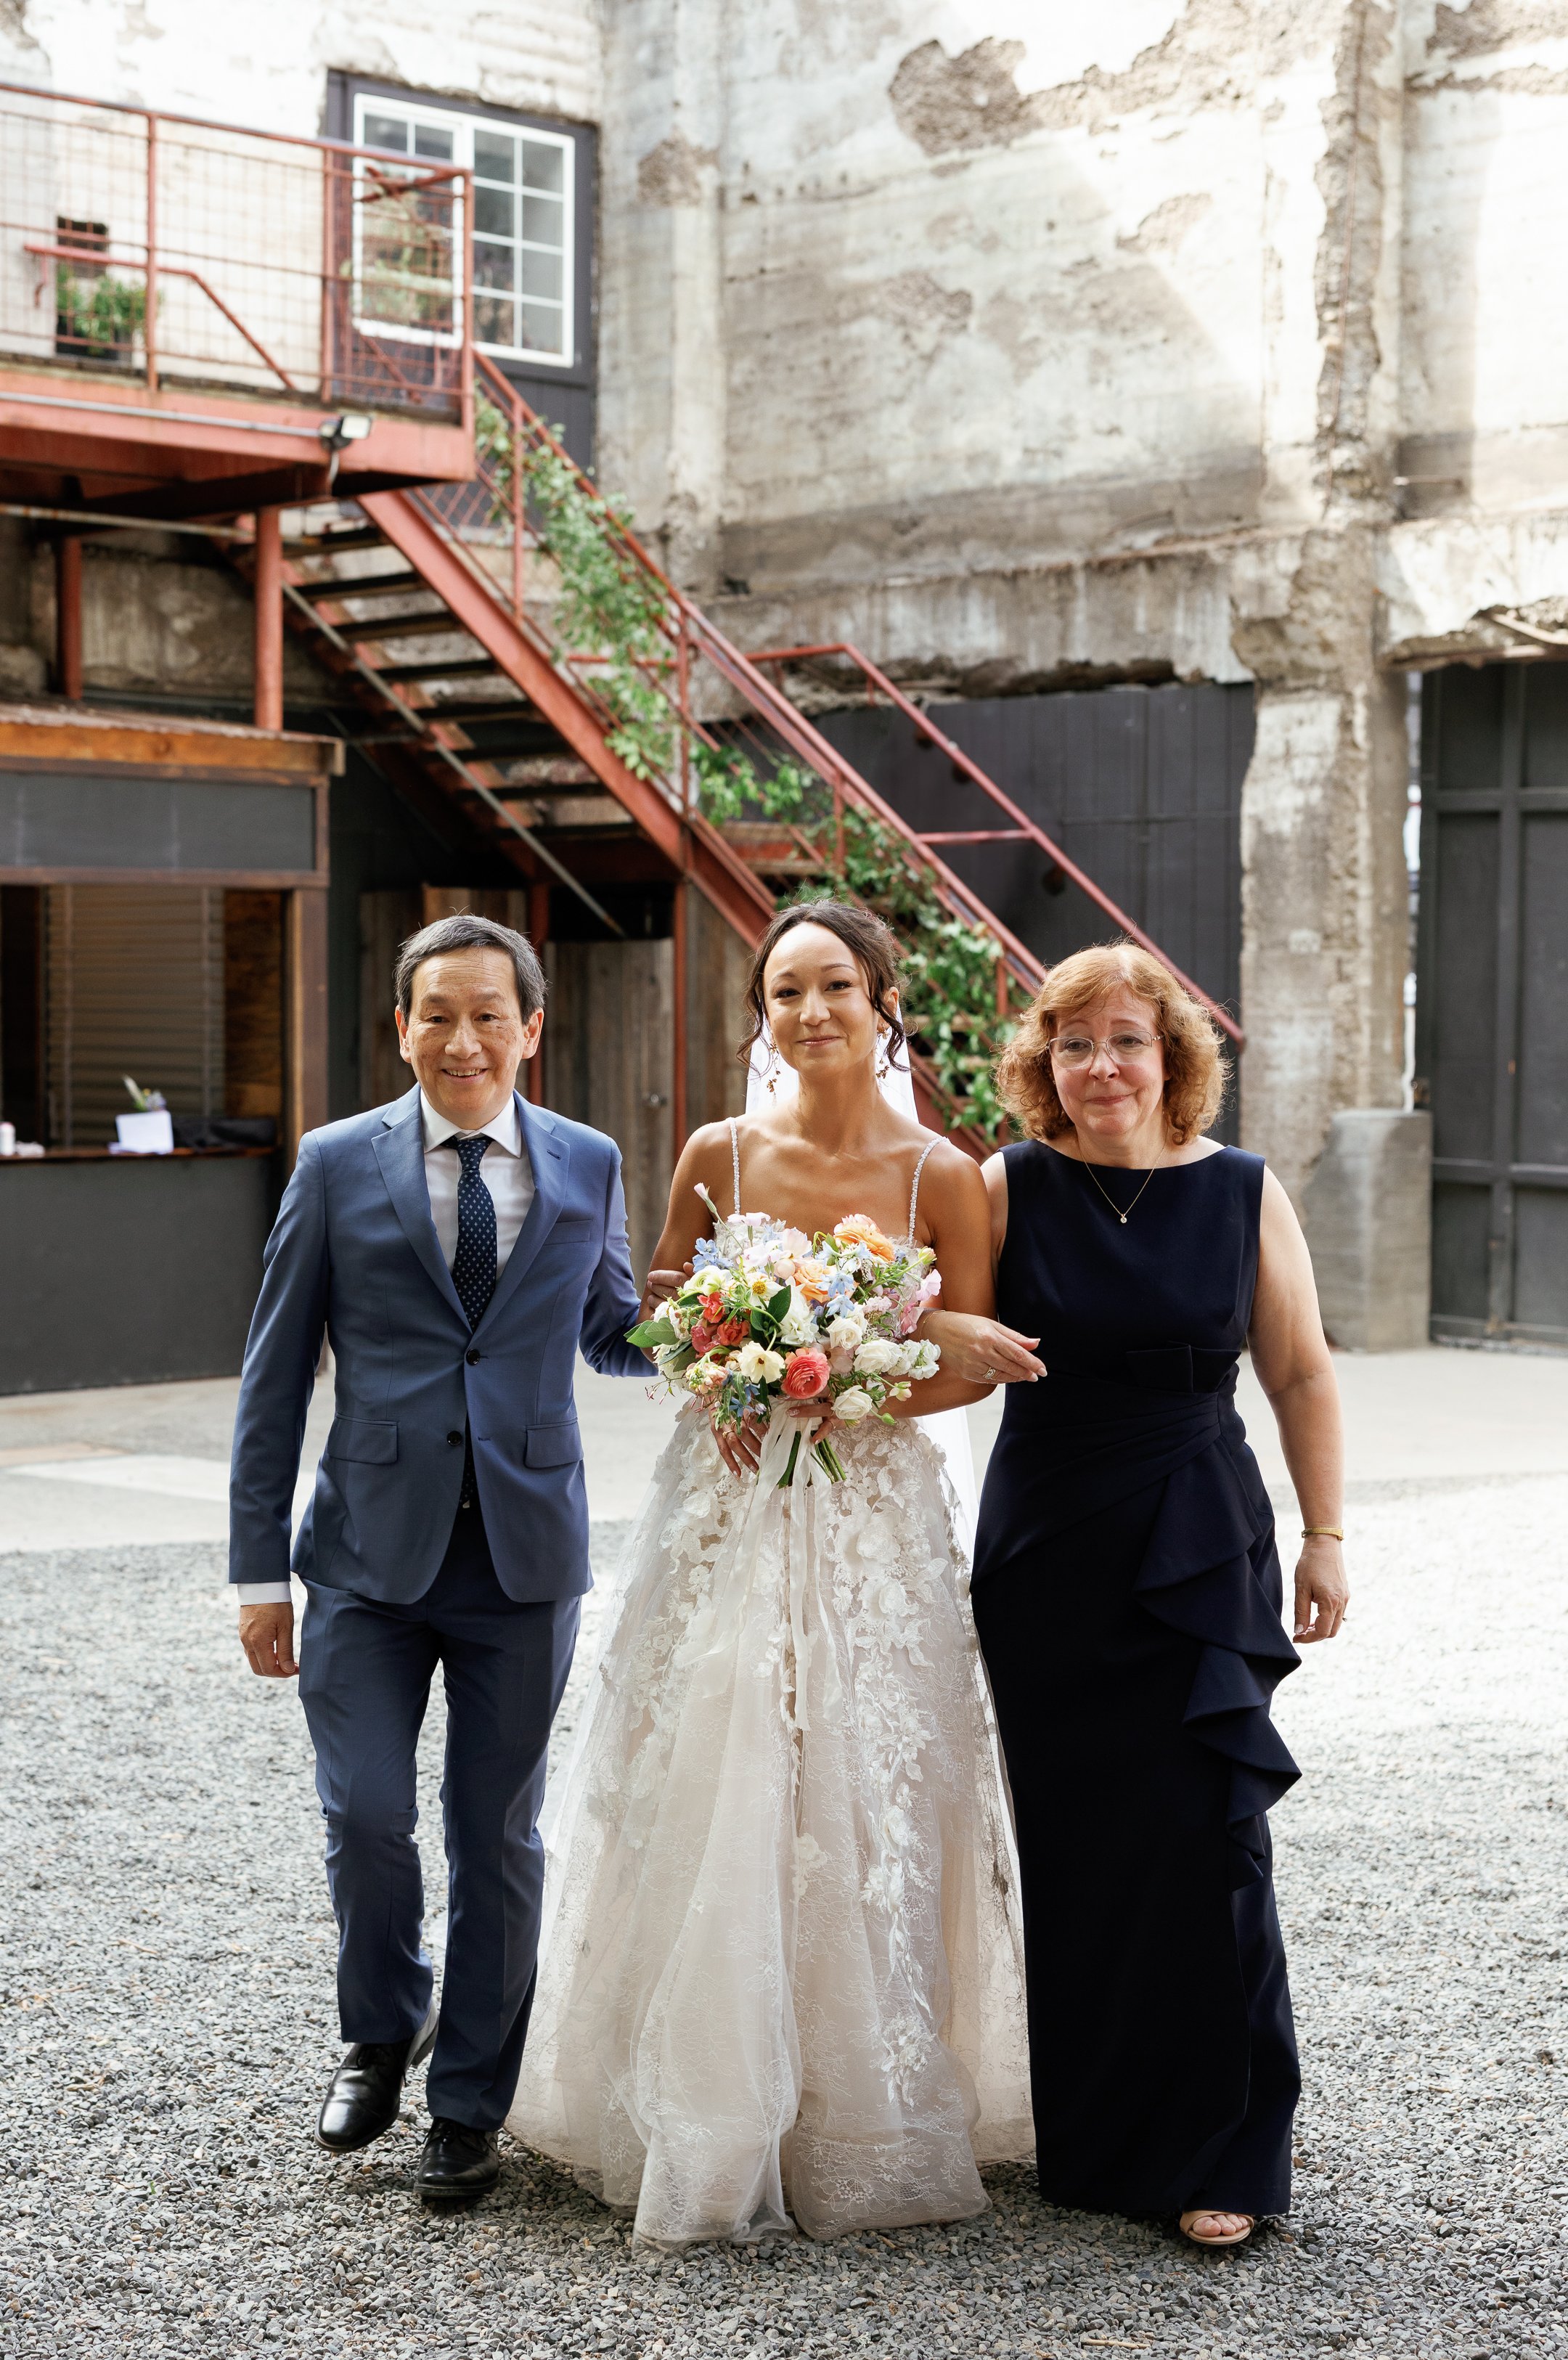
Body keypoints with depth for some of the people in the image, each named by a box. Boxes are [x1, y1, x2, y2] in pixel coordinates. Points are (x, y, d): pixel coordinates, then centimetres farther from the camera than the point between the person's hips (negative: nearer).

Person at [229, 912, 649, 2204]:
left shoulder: (588, 1167, 5)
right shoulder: (338, 1165, 1)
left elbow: (613, 1335, 16)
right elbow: (276, 1375, 2)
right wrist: (260, 1567, -1)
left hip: (526, 1553, 1)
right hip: (371, 1552, -1)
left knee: (498, 1840, 7)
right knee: (366, 1818, -5)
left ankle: (469, 2107, 23)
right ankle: (382, 2030, 26)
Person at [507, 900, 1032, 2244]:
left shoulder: (939, 1176, -4)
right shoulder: (720, 1157, 0)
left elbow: (973, 1361, 0)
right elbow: (661, 1312, 12)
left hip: (870, 1514, -1)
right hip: (727, 1510, 1)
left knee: (860, 1811, 1)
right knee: (711, 1799, 0)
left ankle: (865, 2117, 17)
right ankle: (711, 2120, 14)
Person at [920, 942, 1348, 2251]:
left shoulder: (1243, 1193, 1)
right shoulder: (1011, 1189, -1)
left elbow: (1301, 1373, 7)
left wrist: (1326, 1537, 4)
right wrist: (941, 1329, -20)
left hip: (1199, 1551, -1)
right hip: (1045, 1554, 1)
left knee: (1201, 1832, -5)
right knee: (1070, 1839, 5)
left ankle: (1216, 2154, 5)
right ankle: (1090, 2136, 21)